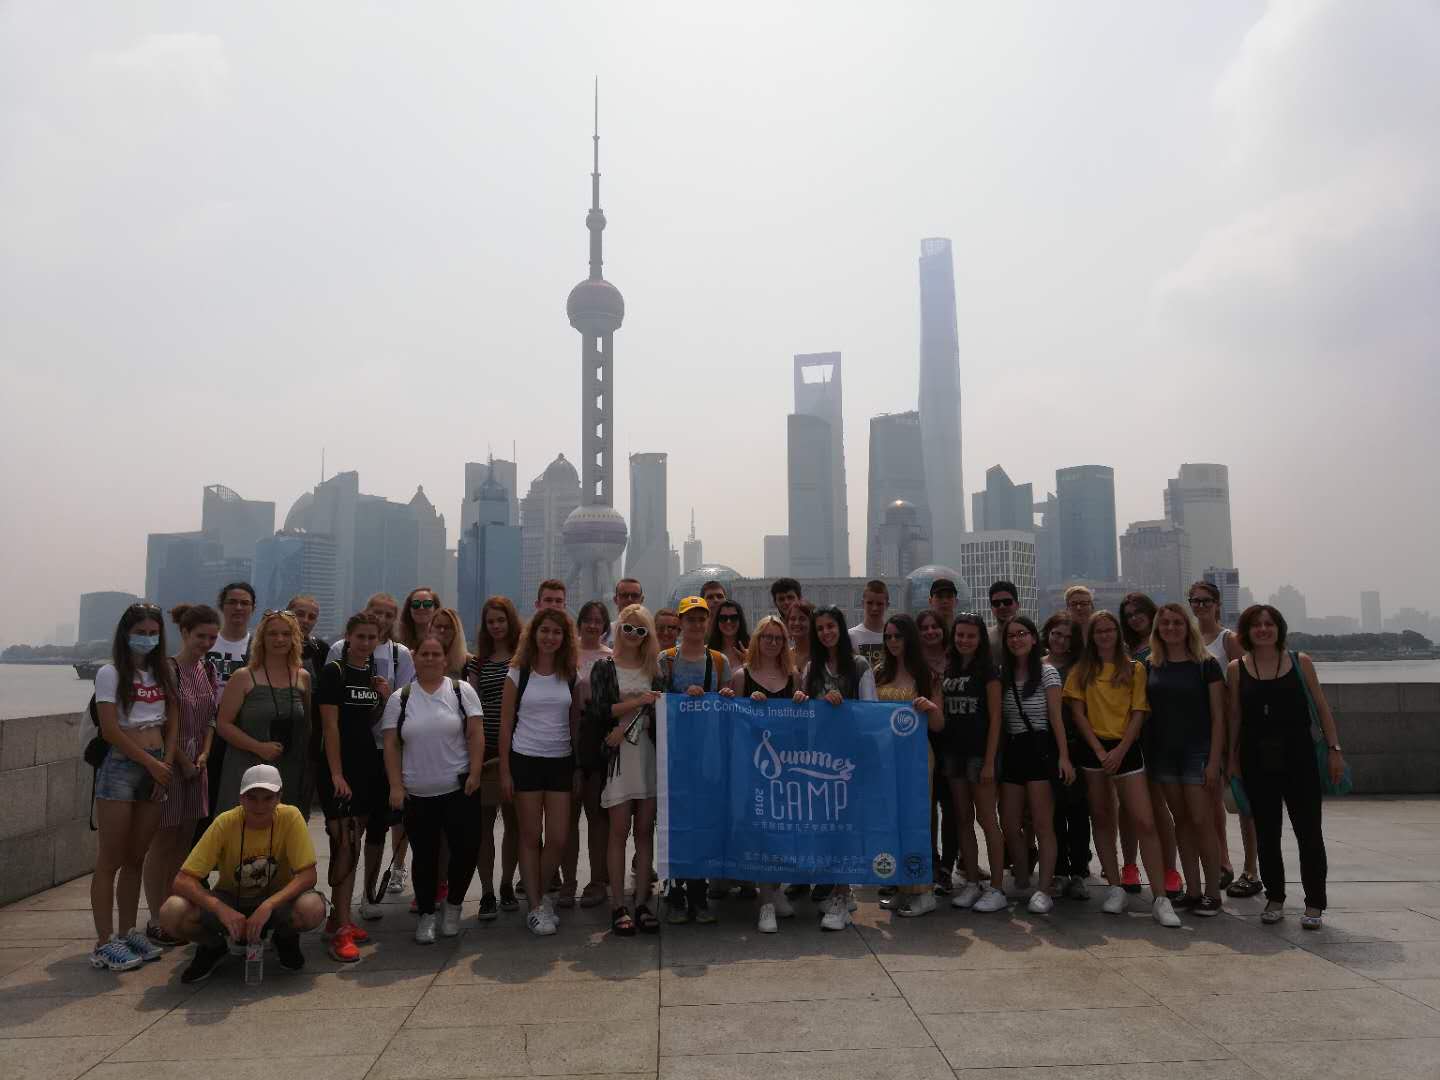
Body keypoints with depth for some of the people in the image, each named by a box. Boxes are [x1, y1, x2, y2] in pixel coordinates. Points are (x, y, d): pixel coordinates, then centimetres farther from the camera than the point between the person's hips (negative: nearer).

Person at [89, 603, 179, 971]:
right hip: (120, 765, -5)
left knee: (136, 858, 11)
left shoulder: (164, 672, 12)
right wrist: (151, 763, -10)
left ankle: (128, 933, 19)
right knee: (110, 860, -1)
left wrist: (166, 764, -2)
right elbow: (111, 730, -10)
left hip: (157, 767, 5)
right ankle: (104, 943, 4)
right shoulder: (111, 673, -4)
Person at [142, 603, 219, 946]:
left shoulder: (209, 669, 8)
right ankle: (156, 921, 10)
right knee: (163, 843, 1)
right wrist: (183, 761, -11)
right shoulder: (167, 668, -12)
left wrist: (204, 755, 0)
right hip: (170, 762, -6)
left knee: (183, 842, 12)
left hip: (197, 763, 6)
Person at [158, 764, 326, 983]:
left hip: (276, 900, -1)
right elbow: (183, 880, -22)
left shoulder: (289, 817, -20)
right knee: (171, 913, -29)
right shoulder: (225, 823, -20)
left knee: (313, 909, -34)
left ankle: (286, 939, 3)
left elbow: (307, 875, -22)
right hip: (229, 899, 1)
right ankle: (213, 946, 6)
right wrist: (221, 909, -37)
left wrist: (268, 906, -36)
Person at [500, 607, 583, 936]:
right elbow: (505, 725, -1)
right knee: (531, 837, 4)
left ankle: (542, 893, 26)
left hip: (561, 763, 2)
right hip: (525, 761, -2)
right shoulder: (518, 674, -2)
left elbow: (575, 725, 9)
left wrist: (578, 770, 7)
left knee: (559, 838, 2)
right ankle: (536, 906, 16)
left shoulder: (570, 676, 6)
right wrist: (505, 771, -5)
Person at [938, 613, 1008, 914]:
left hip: (979, 751, -6)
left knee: (987, 820, -3)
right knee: (962, 819, 9)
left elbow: (995, 718, -9)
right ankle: (972, 883, 18)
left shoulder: (987, 671, -5)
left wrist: (989, 762, -13)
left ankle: (997, 888, 4)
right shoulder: (947, 670, 11)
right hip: (953, 751, 6)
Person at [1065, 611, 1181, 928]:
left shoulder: (1135, 669, 5)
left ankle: (1160, 899, -7)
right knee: (1102, 819, 7)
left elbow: (1139, 713, 0)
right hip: (1093, 748, 2)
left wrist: (1120, 750, -11)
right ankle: (1115, 888, 18)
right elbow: (1078, 712, 2)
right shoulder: (1081, 670, 7)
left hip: (1126, 748, -1)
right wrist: (1099, 750, -9)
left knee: (1145, 822, -10)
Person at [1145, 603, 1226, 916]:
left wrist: (1214, 761, -11)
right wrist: (1147, 759, 5)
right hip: (1162, 753, 4)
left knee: (1201, 821, -5)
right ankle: (1192, 890, 16)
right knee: (1181, 821, 9)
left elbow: (1217, 716, -4)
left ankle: (1212, 892, 7)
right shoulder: (1150, 666, 7)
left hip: (1196, 752, -3)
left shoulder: (1205, 664, -3)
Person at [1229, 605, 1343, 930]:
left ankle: (1314, 904, 13)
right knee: (1266, 833, 8)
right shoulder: (1237, 668, 3)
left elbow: (1321, 708, 4)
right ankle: (1275, 899, 22)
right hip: (1257, 760, 1)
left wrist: (1334, 749, -1)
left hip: (1299, 757, -1)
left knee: (1309, 831, 1)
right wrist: (1232, 758, 4)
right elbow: (1234, 716, 6)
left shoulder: (1300, 662, 2)